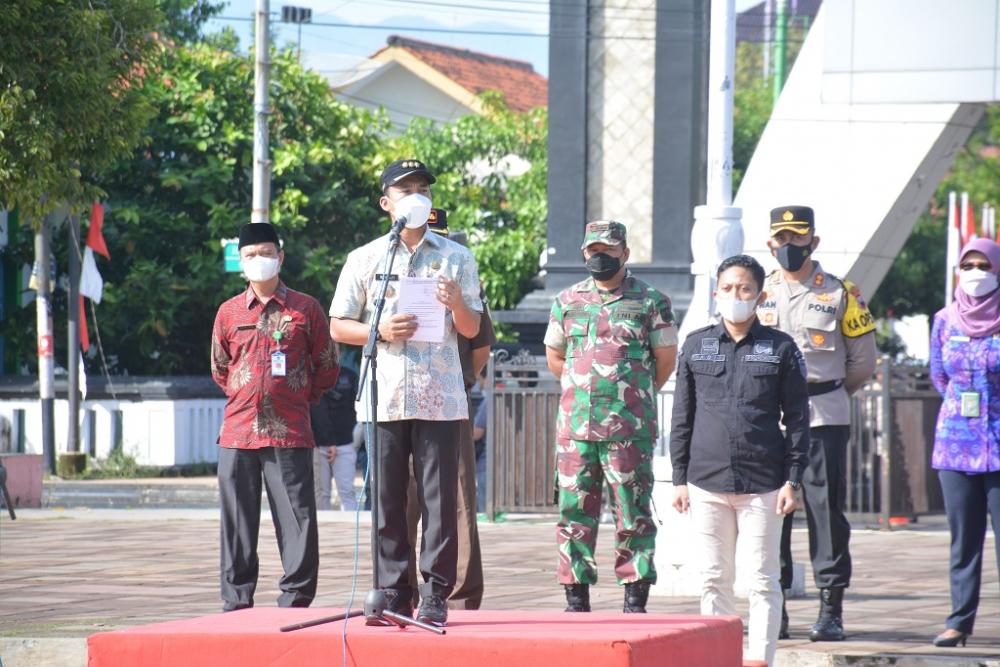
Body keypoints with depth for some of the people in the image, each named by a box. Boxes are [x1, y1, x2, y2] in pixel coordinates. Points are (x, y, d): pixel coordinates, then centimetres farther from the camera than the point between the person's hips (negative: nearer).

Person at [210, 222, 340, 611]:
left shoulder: (305, 309, 4)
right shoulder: (229, 312, 11)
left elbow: (327, 369, 11)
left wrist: (296, 400, 10)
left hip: (289, 434, -2)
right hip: (237, 433, 2)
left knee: (297, 520, -5)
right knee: (237, 523, 4)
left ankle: (295, 600, 0)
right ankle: (236, 602, 10)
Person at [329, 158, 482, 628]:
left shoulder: (456, 258, 11)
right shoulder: (365, 259, 10)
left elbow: (471, 331, 10)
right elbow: (338, 326, 9)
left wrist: (456, 302, -11)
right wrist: (380, 331, -9)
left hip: (440, 399, 0)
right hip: (383, 396, 1)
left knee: (439, 499, -4)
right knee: (387, 501, 1)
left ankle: (435, 596, -2)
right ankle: (392, 594, 6)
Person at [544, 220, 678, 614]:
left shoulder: (650, 302, 3)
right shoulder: (567, 301, 13)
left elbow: (666, 360, 8)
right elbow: (554, 357, 23)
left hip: (630, 429, -3)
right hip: (574, 425, 3)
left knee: (633, 514, -2)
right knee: (574, 512, 3)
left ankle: (635, 597, 2)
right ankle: (576, 599, 9)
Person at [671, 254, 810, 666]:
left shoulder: (780, 349, 3)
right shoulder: (696, 346, 9)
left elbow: (797, 419, 3)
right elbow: (682, 419, 11)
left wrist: (792, 480, -3)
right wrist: (680, 479, 6)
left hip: (762, 487, -2)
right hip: (706, 485, 2)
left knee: (762, 581, -1)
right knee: (714, 579, 7)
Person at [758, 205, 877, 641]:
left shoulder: (840, 295, 2)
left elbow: (863, 360, 9)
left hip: (824, 419, -2)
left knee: (826, 510, -4)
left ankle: (831, 609, -1)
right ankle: (775, 610, 7)